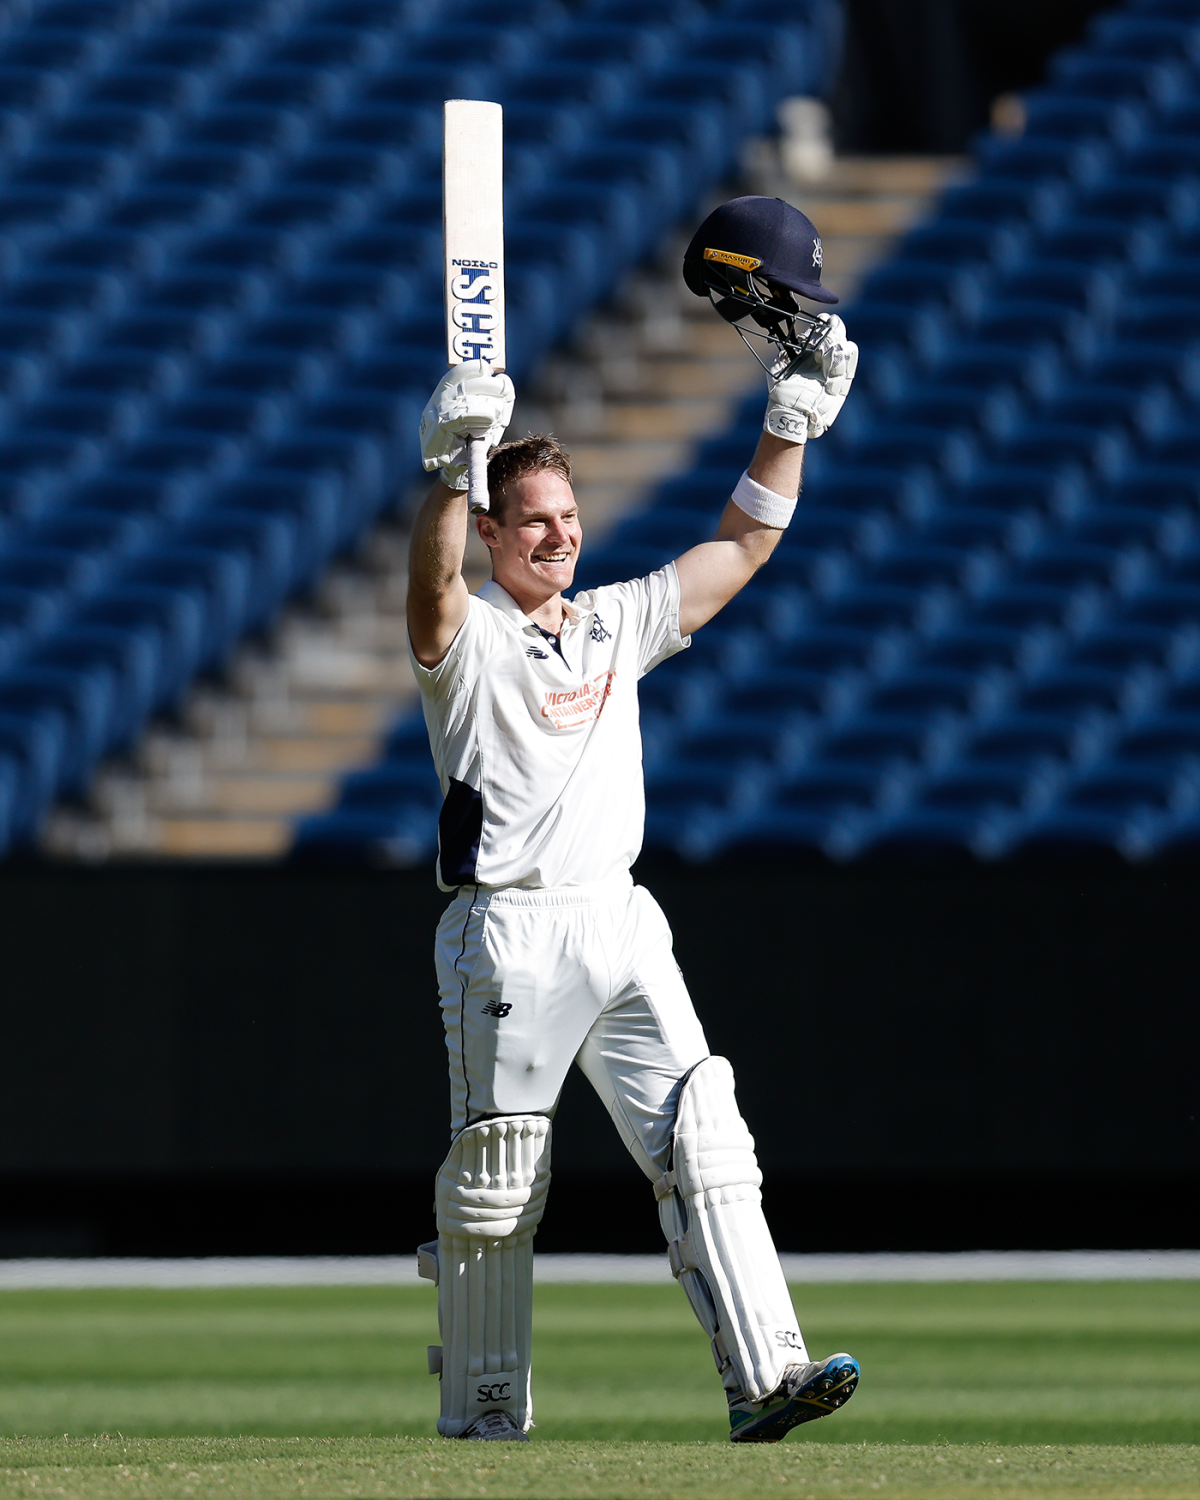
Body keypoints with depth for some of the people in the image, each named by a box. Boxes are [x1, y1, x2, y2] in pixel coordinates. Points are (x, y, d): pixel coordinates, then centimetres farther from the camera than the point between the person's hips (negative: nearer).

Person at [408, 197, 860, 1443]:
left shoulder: (618, 623, 18)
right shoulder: (465, 639, 0)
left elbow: (742, 547, 20)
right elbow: (433, 581, -23)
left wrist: (795, 414, 13)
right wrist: (453, 465, -38)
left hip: (621, 929, 5)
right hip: (506, 934, -5)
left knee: (704, 1144, -8)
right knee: (493, 1181, 0)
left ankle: (766, 1375, -16)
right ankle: (481, 1414, 8)